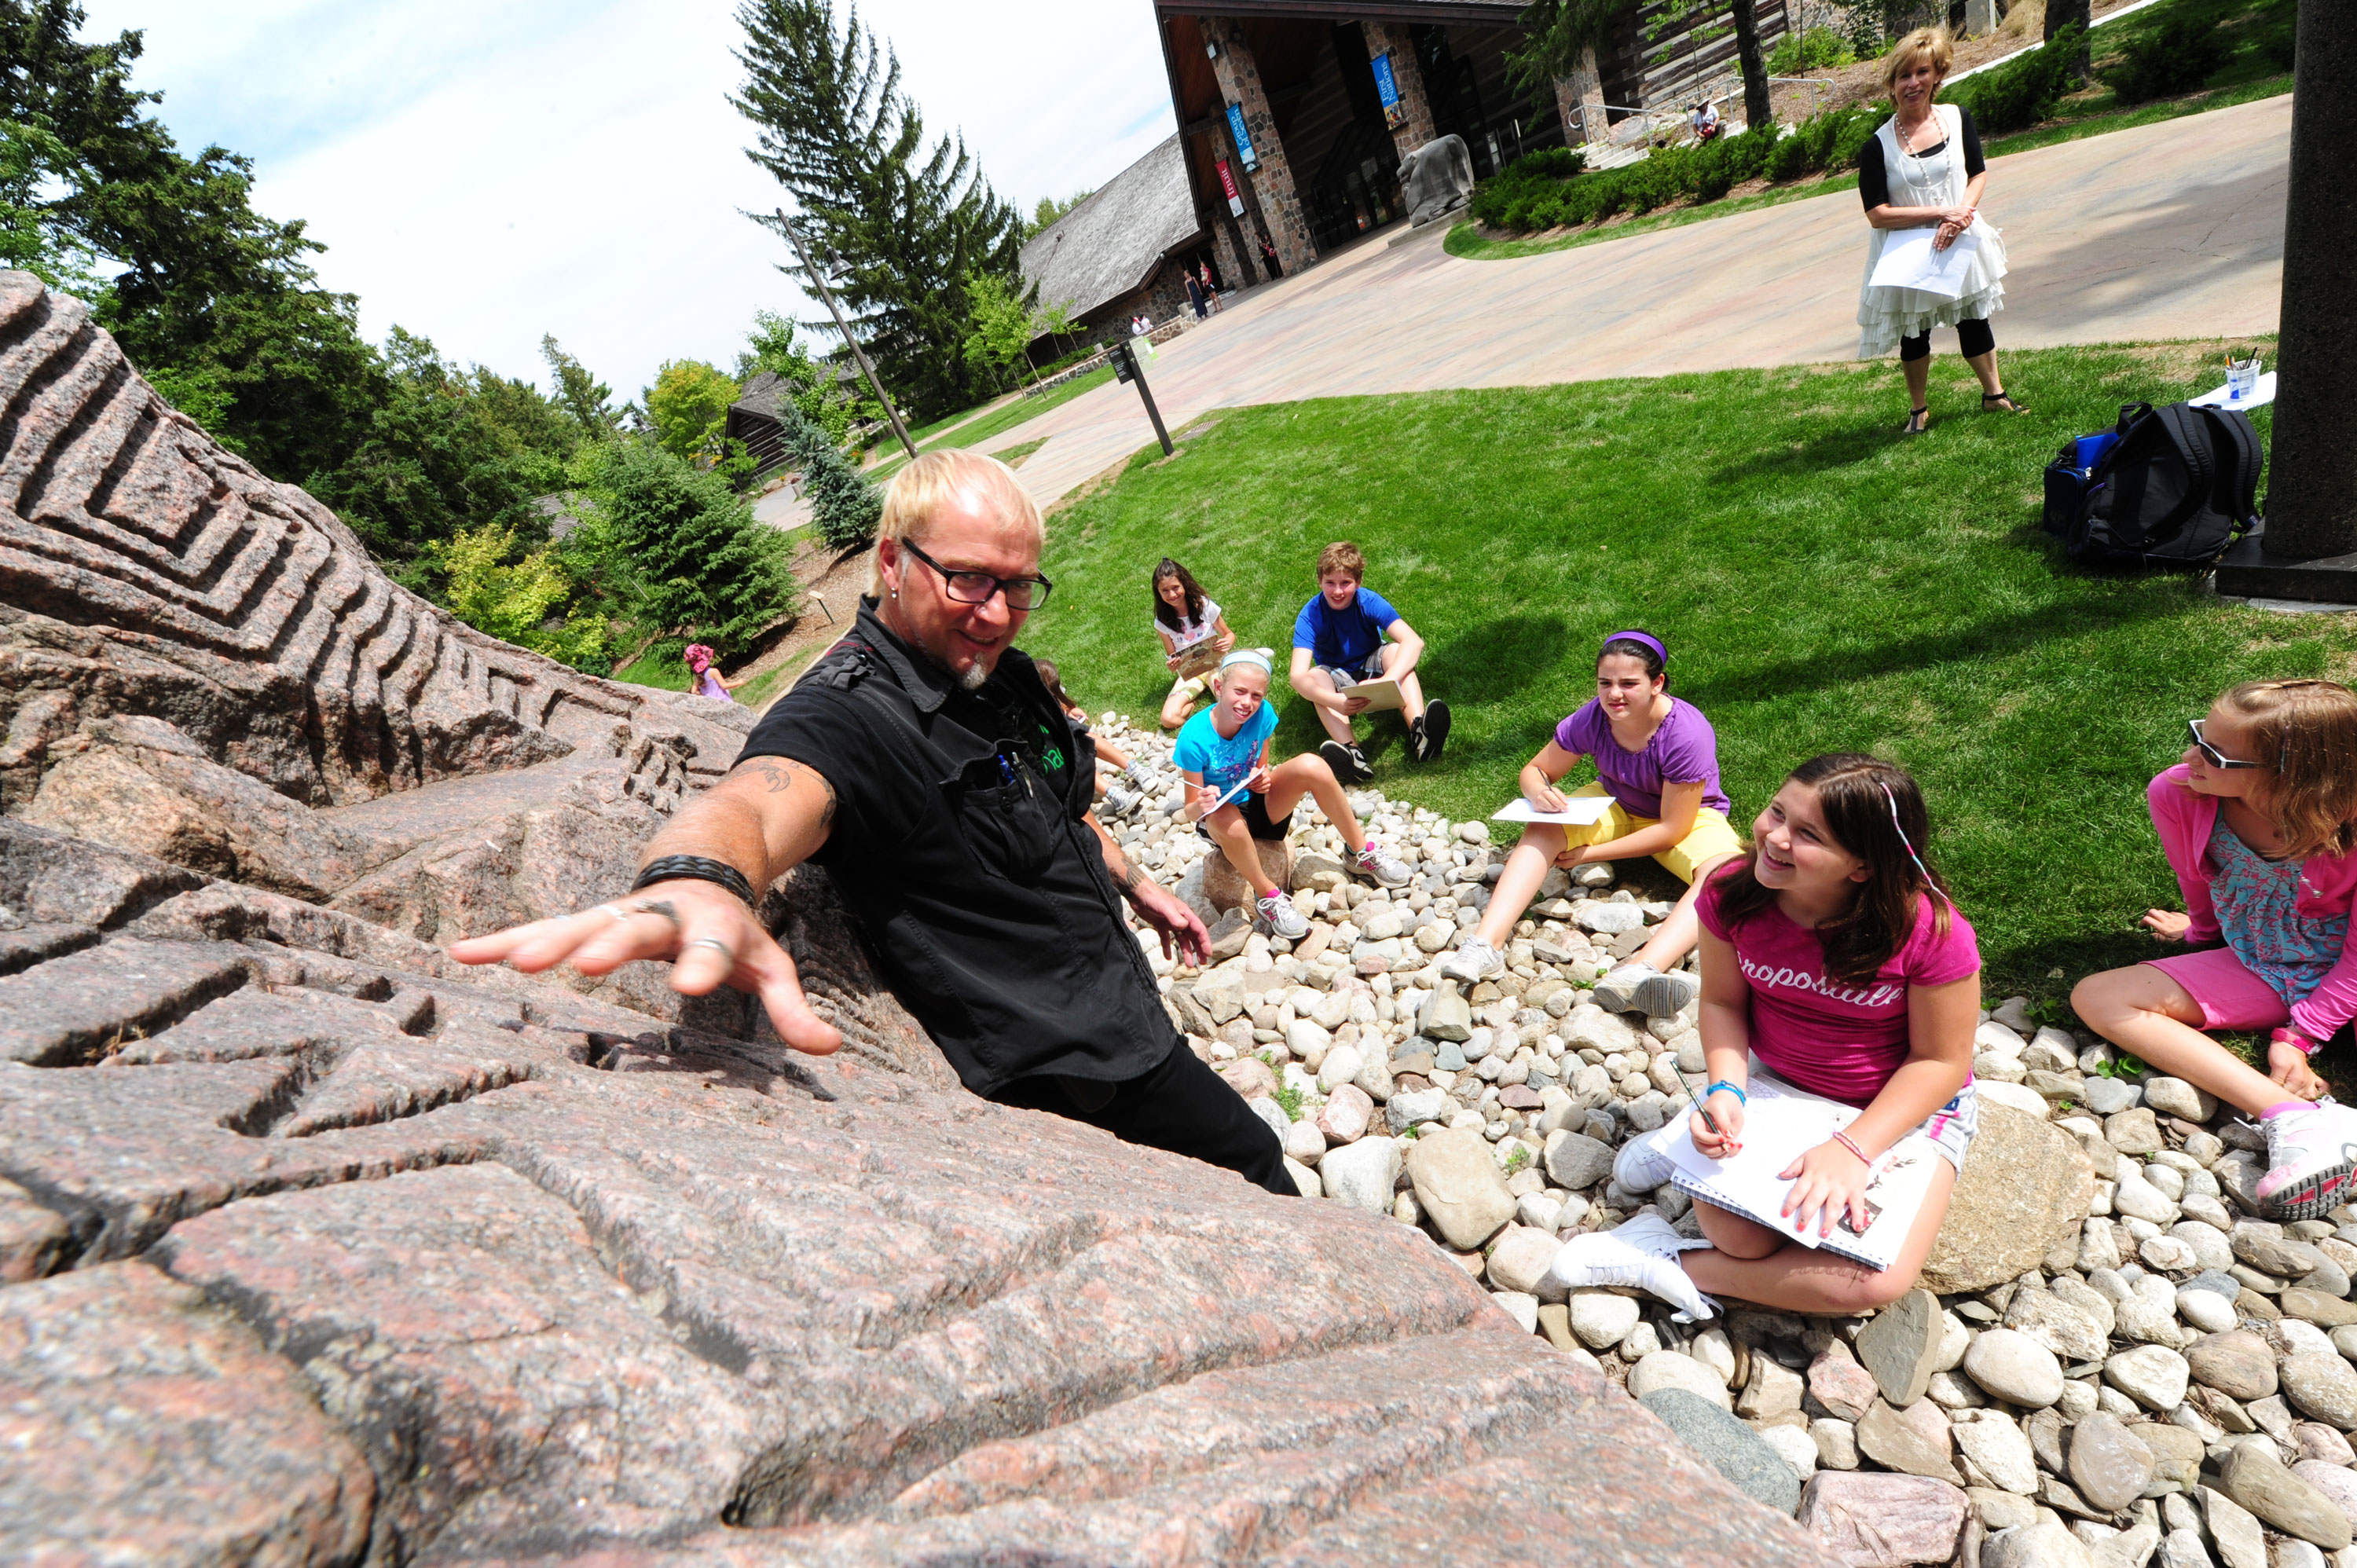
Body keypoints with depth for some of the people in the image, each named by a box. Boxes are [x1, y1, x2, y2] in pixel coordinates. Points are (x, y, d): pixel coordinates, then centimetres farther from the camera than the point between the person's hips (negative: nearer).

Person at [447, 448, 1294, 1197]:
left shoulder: (1005, 671, 2)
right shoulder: (846, 715, -25)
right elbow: (759, 799, -48)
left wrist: (1136, 883, 26)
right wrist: (699, 878, -70)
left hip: (1121, 1013, 9)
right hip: (1065, 1074, -8)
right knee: (1252, 1161, 10)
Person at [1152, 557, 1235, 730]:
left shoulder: (1205, 606, -10)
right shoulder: (1162, 622, -5)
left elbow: (1229, 634, 3)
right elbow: (1171, 656, 6)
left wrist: (1228, 642, -22)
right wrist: (1172, 665, -19)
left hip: (1216, 663, -1)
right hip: (1189, 672, 1)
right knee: (1169, 719, -25)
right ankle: (1192, 704, 6)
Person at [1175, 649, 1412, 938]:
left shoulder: (1262, 713, -14)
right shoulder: (1194, 739, -26)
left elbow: (1262, 768, 3)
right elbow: (1190, 809, -18)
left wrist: (1263, 778, -21)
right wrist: (1201, 805, -42)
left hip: (1260, 803, 4)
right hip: (1220, 820, -4)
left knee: (1311, 765, -23)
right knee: (1228, 819, -41)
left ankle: (1361, 852, -5)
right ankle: (1268, 898, -17)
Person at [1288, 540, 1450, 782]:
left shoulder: (1369, 601, -19)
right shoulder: (1310, 615, -22)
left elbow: (1414, 642, -31)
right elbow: (1297, 676, -34)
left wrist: (1386, 681, -49)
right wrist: (1334, 701, -53)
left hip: (1371, 667, 1)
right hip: (1338, 681, -1)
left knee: (1395, 650, -28)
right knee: (1316, 676, -32)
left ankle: (1418, 730, -47)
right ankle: (1351, 753, -53)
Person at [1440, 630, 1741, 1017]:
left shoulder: (1687, 734, -30)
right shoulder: (1593, 717, -20)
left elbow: (1672, 829, -26)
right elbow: (1535, 770, -8)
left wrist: (1590, 853, -25)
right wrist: (1540, 791, -34)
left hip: (1688, 814, -3)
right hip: (1617, 805, 3)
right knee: (1542, 829, -23)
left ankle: (1640, 971, -59)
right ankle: (1486, 944, -38)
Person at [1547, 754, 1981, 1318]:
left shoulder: (1930, 931, -27)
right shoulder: (1733, 893, -18)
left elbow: (1941, 1061, -16)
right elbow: (1722, 1000, -5)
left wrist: (1853, 1148, -27)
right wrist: (1725, 1092, -22)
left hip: (1909, 1103, -1)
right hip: (1777, 1080, 1)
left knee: (1876, 1280, -24)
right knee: (1735, 1233, -22)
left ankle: (1668, 1264, -7)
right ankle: (1699, 1140, 11)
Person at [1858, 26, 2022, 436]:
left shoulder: (1958, 118, -2)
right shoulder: (1877, 146, -14)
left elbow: (1979, 174, 1)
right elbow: (1877, 215, -17)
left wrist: (1961, 213, -18)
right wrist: (1940, 211, -21)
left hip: (1960, 241, 3)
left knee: (1973, 320, 13)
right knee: (1913, 333, 11)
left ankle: (1994, 394, 30)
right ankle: (1918, 409, 30)